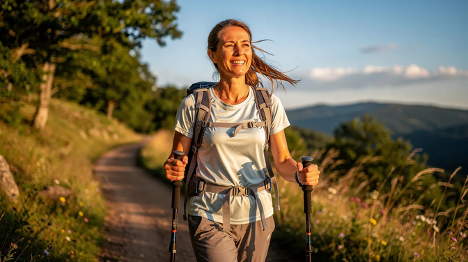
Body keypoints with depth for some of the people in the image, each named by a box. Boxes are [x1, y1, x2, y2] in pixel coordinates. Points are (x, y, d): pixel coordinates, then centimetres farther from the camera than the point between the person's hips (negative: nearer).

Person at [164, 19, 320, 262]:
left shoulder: (269, 103, -1)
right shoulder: (193, 105, -6)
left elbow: (282, 162, 3)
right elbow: (177, 160, 1)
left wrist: (300, 173, -18)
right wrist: (173, 170, -22)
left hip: (256, 217, 3)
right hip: (209, 217, -2)